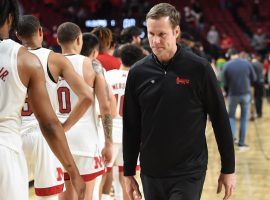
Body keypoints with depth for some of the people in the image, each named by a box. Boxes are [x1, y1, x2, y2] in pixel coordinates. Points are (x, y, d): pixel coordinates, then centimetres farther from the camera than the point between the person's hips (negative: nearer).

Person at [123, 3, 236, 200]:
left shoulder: (199, 69, -7)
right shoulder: (138, 72, 1)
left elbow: (220, 119, -2)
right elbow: (131, 127, 8)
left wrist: (228, 169, 0)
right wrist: (129, 173, 9)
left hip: (189, 174, -3)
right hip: (151, 175, 4)